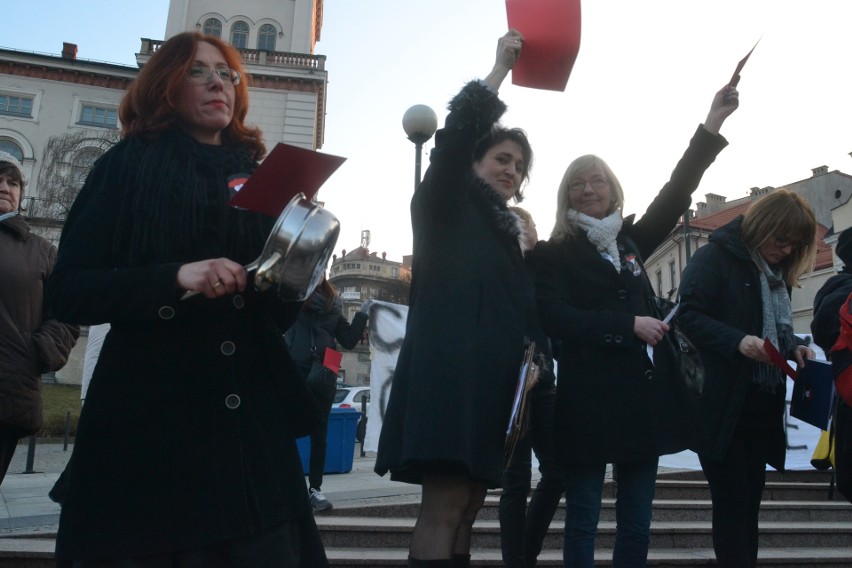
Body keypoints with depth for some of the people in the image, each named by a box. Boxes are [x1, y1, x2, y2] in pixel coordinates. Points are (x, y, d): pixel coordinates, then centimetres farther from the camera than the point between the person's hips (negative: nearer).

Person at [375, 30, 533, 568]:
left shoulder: (508, 231, 25)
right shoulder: (444, 205, 6)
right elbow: (457, 137, -13)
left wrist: (531, 357, 5)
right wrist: (500, 70, -8)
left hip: (492, 378, 8)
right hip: (448, 371, -8)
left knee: (467, 507, 8)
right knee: (445, 505, -11)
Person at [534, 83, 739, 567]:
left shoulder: (629, 241, 15)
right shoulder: (553, 254, 0)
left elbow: (676, 194, 12)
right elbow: (557, 320, -12)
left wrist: (713, 123, 8)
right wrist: (629, 325, -15)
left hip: (645, 395, 5)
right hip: (588, 401, -5)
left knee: (637, 525, 11)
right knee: (582, 522, 4)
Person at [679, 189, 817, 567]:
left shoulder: (778, 272, 15)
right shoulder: (715, 257, -10)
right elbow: (689, 315, -18)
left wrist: (793, 347, 2)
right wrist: (737, 341, -30)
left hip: (763, 406, 8)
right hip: (722, 407, -8)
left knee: (750, 500, 14)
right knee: (732, 503, -2)